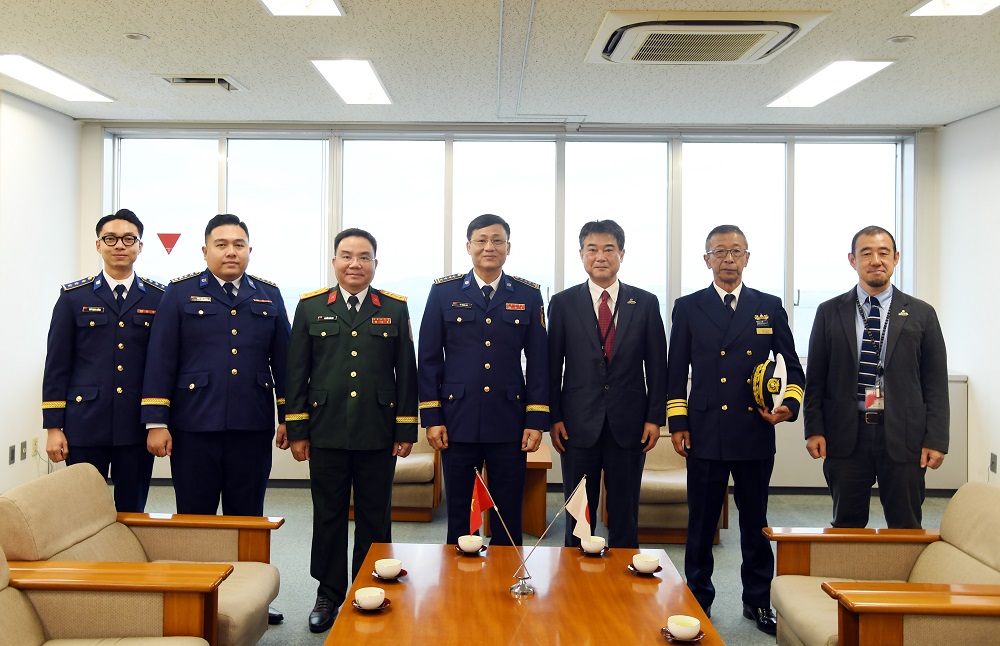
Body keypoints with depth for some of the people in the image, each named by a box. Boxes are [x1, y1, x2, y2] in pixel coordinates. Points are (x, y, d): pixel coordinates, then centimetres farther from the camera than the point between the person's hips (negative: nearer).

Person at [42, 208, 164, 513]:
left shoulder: (159, 298, 4)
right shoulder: (73, 296, 5)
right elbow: (57, 364, 3)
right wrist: (53, 427, -1)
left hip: (138, 427, 0)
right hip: (85, 426, 0)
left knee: (132, 513, 8)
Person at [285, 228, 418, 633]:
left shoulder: (395, 309, 5)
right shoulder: (310, 307, 6)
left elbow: (406, 373, 4)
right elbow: (296, 373, 4)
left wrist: (406, 431, 0)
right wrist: (296, 430, 0)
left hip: (378, 435, 0)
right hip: (326, 433, 0)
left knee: (374, 519, 8)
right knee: (328, 517, 10)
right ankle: (328, 595, 25)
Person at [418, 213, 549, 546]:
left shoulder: (528, 295, 5)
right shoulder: (444, 291, 3)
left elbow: (538, 362, 4)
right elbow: (428, 358, 2)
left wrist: (536, 420, -2)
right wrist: (431, 418, -3)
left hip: (509, 424, 1)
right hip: (457, 422, 0)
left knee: (508, 517, 9)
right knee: (458, 515, 11)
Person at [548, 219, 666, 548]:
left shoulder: (645, 303, 4)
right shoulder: (563, 303, 3)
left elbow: (657, 365, 5)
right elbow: (552, 365, 3)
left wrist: (655, 417, -1)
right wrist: (553, 417, -2)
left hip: (629, 423, 1)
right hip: (579, 423, 0)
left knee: (625, 515, 9)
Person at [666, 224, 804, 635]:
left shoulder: (770, 307, 8)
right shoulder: (688, 308, 5)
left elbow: (792, 365, 11)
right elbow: (676, 372, 5)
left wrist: (790, 404, -7)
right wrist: (677, 423, -1)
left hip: (755, 433, 1)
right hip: (705, 434, -1)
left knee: (755, 521, 11)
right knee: (701, 522, 8)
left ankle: (757, 601, 26)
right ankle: (698, 600, 22)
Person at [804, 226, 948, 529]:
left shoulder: (921, 314, 5)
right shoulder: (829, 313, 6)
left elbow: (936, 384, 4)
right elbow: (815, 379, 5)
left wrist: (936, 440, -3)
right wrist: (814, 430, -4)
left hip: (904, 437, 0)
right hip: (845, 436, 0)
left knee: (906, 529, 8)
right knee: (846, 527, 10)